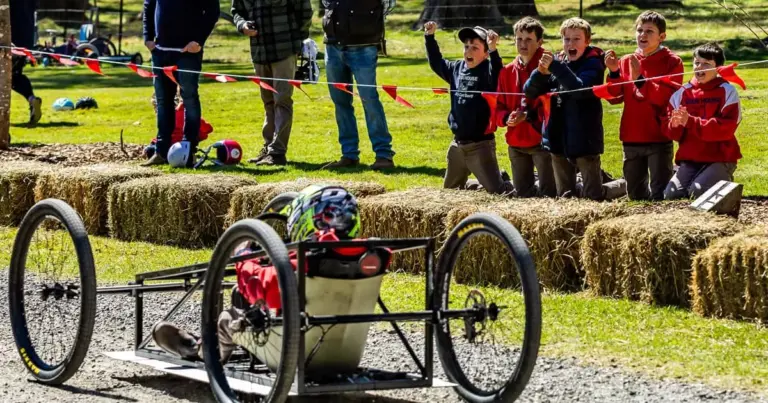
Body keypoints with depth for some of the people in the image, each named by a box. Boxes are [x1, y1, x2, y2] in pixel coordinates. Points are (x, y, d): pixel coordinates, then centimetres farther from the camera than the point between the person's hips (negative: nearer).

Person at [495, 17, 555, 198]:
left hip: (542, 140, -6)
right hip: (516, 143, 6)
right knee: (522, 194, 13)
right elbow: (498, 106, 11)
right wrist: (506, 118, -9)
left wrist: (529, 115, -22)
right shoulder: (507, 72, 9)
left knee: (547, 195, -6)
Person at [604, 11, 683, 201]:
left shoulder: (672, 62, -5)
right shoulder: (626, 62, 8)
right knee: (635, 195, 16)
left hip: (659, 139, -5)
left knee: (659, 197, -5)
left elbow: (669, 97, -17)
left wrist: (639, 79, -25)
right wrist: (614, 73, -12)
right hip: (631, 139, 5)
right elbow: (615, 97, 4)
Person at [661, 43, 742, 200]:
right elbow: (667, 128, 6)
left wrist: (690, 122, -23)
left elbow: (726, 128, -16)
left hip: (719, 159, -4)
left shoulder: (727, 92, -4)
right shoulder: (682, 93, 7)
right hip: (689, 160, 4)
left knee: (697, 192, -25)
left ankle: (724, 181, 9)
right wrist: (674, 125, -20)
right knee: (671, 194, -15)